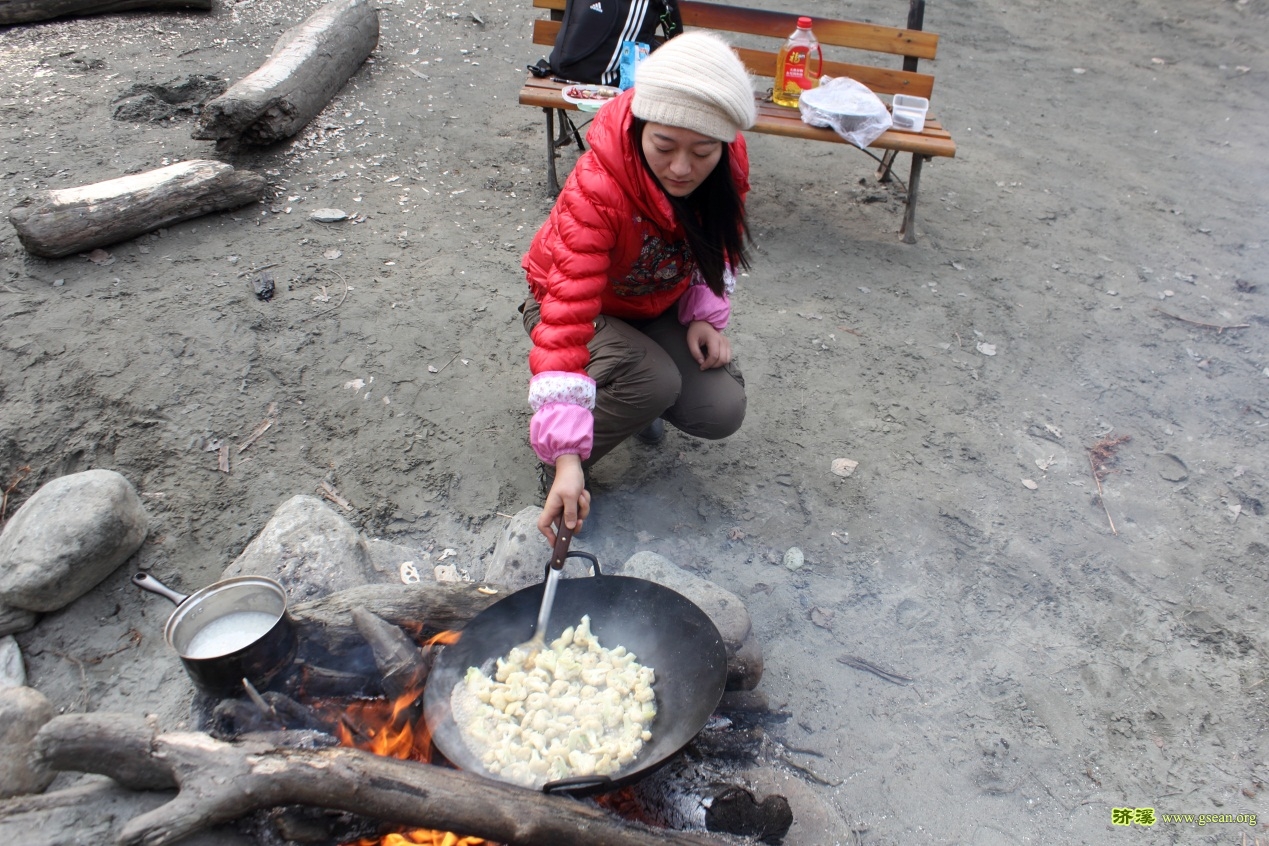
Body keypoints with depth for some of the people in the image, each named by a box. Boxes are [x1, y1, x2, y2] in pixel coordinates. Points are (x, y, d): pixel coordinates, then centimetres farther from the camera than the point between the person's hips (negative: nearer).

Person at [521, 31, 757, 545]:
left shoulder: (727, 163, -20)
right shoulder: (596, 192, -37)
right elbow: (567, 319, -44)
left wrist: (706, 315, -13)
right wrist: (566, 455, -49)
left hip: (658, 305, 5)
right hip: (586, 306, -5)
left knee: (722, 412, -13)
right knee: (654, 382, -33)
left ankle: (625, 397, 18)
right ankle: (557, 465, -6)